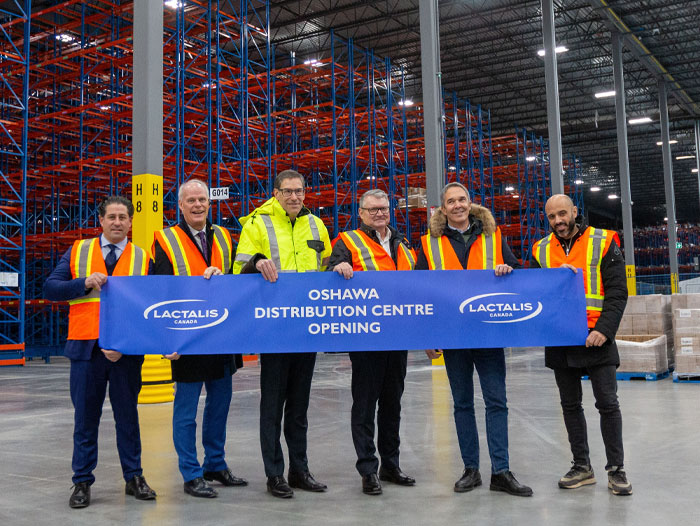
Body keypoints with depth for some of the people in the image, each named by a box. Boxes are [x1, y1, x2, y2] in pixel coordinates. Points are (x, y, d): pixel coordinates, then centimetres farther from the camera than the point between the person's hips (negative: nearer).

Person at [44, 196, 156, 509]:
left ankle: (134, 477, 22)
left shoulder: (142, 258, 5)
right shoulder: (78, 252, 8)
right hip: (86, 349, 0)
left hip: (127, 351, 0)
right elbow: (50, 289, 2)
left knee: (128, 416, 10)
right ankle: (82, 482, 19)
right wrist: (85, 283, -15)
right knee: (85, 418, 7)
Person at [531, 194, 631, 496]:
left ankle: (616, 469, 10)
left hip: (596, 337, -4)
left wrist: (604, 329, -17)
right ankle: (582, 467, 21)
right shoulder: (541, 250, 8)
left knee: (608, 403, -1)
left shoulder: (603, 242, -2)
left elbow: (617, 292, -6)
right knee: (570, 405, 10)